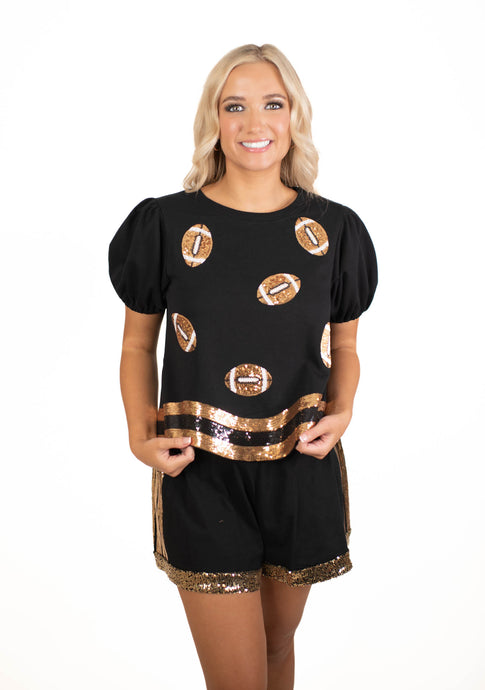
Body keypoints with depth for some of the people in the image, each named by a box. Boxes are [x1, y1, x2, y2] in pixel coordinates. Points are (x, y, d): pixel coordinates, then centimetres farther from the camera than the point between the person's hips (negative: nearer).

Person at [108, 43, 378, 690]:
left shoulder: (335, 229, 2)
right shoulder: (166, 224, -4)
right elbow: (138, 344, 6)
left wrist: (341, 412, -7)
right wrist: (141, 433, -9)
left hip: (303, 467, 3)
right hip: (201, 473, -2)